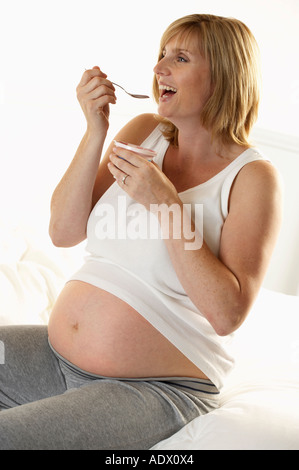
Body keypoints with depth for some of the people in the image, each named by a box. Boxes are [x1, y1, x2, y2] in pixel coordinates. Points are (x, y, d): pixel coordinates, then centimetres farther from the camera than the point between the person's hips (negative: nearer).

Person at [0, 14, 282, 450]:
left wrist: (166, 203, -21)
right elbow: (64, 232, 2)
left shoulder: (253, 177, -9)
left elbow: (227, 314, -18)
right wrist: (96, 133, -9)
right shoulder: (143, 131, 7)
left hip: (156, 388, -5)